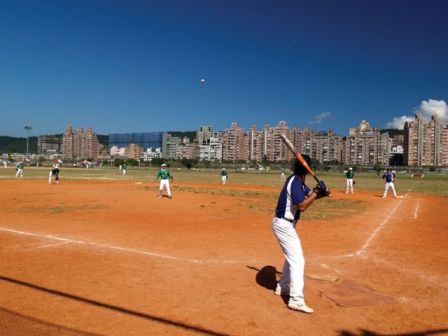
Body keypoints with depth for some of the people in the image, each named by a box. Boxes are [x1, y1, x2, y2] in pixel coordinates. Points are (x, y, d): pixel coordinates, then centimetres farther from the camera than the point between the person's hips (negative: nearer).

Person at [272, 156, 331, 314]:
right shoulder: (295, 182, -21)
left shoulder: (297, 181, 8)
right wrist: (317, 191, -21)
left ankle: (282, 287, 37)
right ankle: (296, 300, -14)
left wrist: (322, 192, -8)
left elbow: (310, 194, 12)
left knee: (291, 257, 24)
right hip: (284, 225, -10)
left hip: (284, 224, 10)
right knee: (298, 260, -11)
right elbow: (302, 206, -27)